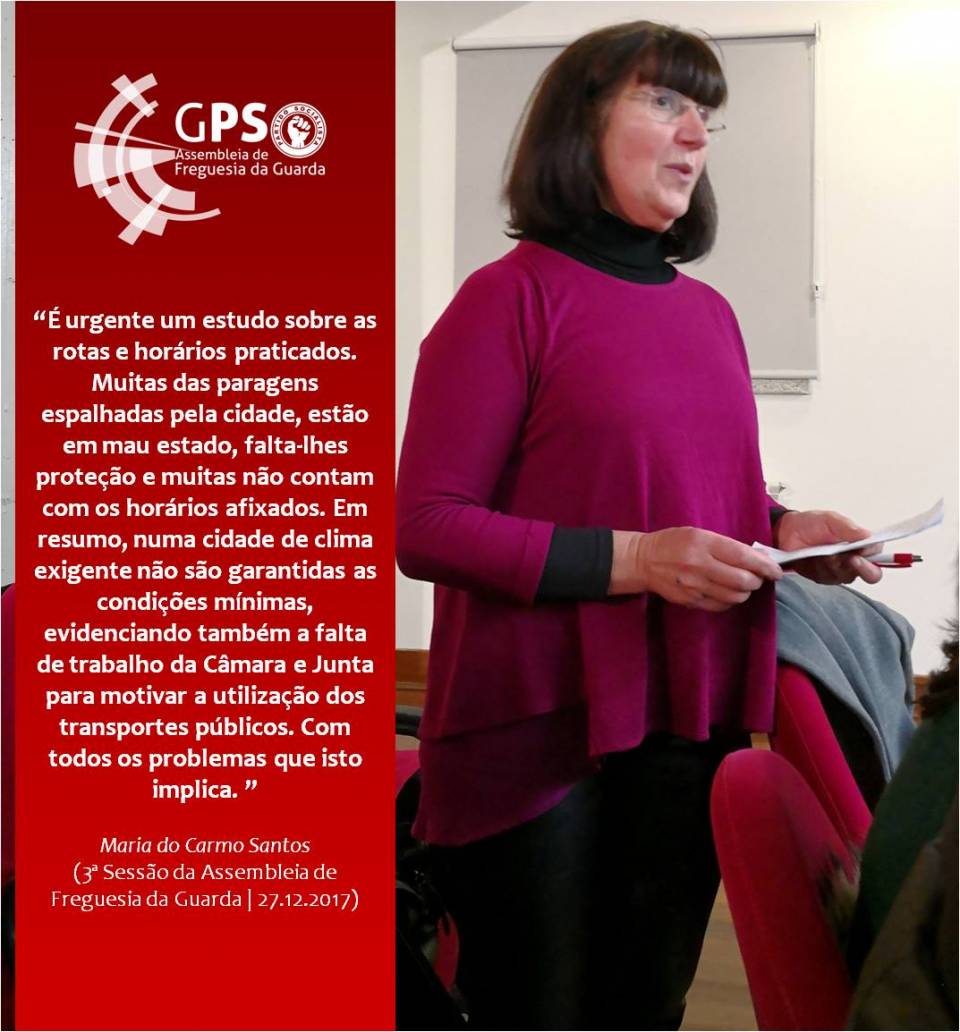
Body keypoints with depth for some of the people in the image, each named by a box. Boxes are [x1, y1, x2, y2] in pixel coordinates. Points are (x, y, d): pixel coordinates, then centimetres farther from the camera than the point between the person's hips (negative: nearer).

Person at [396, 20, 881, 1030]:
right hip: (543, 729, -6)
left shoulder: (708, 312, 12)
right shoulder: (511, 296, -8)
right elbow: (425, 525, -14)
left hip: (691, 722, 6)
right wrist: (631, 561, -22)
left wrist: (787, 529, 1)